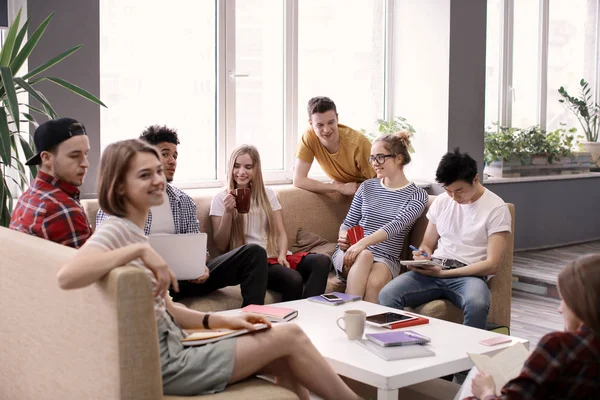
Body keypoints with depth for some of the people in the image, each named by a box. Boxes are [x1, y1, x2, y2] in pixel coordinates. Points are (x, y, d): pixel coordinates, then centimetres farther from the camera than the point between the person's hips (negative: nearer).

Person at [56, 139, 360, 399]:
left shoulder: (135, 232, 12)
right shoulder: (115, 231, -15)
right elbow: (67, 276, -37)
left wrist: (224, 321, 1)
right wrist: (139, 250, -33)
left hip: (171, 350, 9)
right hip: (164, 366, -9)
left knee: (286, 364, 5)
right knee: (290, 336, -4)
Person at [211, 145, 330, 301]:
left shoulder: (268, 194, 17)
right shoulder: (221, 199, 6)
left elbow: (281, 233, 13)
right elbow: (221, 246, 1)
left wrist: (282, 255, -9)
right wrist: (228, 212, -13)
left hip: (275, 256, 5)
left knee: (322, 261, -26)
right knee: (293, 279, -35)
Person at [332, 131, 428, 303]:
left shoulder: (417, 195, 1)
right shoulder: (367, 187, 13)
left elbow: (396, 225, -16)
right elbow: (348, 223, 16)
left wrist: (363, 243, -32)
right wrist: (343, 238, -10)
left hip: (386, 260, -2)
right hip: (351, 253, 2)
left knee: (375, 282, -38)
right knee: (365, 255, -36)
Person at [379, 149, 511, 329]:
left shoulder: (496, 209, -2)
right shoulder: (441, 201, 13)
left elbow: (492, 264, -7)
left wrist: (443, 273, -14)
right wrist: (422, 256, -5)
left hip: (469, 275, -4)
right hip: (432, 270, 4)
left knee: (477, 305, -40)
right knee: (387, 295, -26)